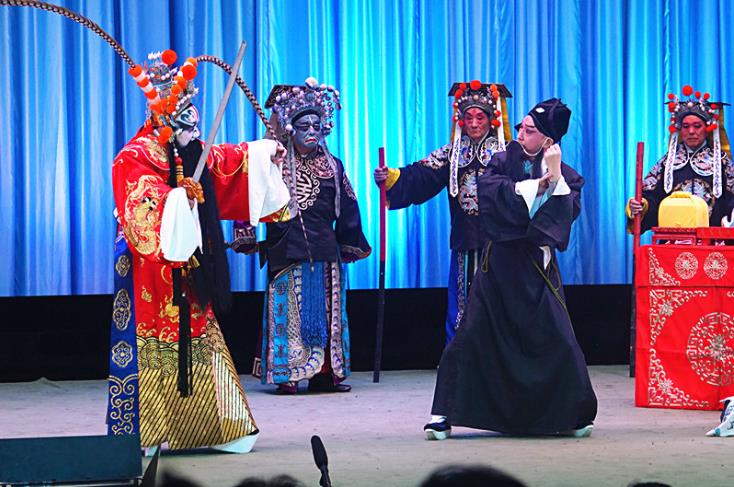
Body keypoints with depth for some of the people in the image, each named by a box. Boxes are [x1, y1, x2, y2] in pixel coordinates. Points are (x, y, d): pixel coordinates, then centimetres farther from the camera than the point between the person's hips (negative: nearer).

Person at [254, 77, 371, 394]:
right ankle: (287, 375, -1)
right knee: (290, 311, -4)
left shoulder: (332, 166, 11)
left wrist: (352, 245, 16)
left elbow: (347, 208, 15)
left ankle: (325, 374, 11)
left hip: (324, 249, 4)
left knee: (326, 310, 6)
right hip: (288, 249, -4)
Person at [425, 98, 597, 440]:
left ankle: (570, 415, 13)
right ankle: (443, 414, 0)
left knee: (557, 339, -4)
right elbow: (490, 188, -18)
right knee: (473, 334, -5)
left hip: (537, 267, 0)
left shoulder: (566, 177, 2)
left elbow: (568, 210, -16)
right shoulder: (504, 162, 3)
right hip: (500, 261, 0)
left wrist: (555, 175, -20)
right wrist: (537, 184, -20)